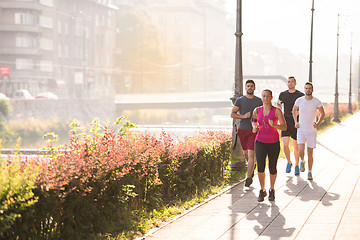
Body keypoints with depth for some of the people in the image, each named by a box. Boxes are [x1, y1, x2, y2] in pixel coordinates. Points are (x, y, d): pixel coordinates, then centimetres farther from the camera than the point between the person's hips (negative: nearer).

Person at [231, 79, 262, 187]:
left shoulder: (259, 101, 3)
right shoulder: (240, 100, 3)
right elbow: (232, 114, 0)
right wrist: (243, 116, -15)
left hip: (254, 130, -2)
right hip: (242, 130, 2)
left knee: (251, 154, -12)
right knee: (246, 153, 16)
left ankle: (249, 177, -13)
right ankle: (252, 166, 45)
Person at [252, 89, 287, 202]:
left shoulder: (277, 111, -7)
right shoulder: (257, 110, 2)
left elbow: (284, 127, -9)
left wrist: (274, 125, -27)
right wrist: (254, 127, 1)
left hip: (274, 143, -1)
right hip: (260, 142, 1)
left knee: (272, 168, 7)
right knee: (260, 167, -12)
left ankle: (272, 190, 31)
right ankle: (262, 190, 8)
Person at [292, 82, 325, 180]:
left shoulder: (317, 102, -6)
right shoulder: (299, 100, -4)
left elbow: (322, 114, 8)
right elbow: (294, 110, 17)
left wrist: (318, 123, -9)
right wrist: (295, 122, 6)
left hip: (312, 131, 0)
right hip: (301, 129, 0)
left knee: (310, 153, 4)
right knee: (301, 150, -16)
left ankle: (309, 172, 19)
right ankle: (302, 161, 17)